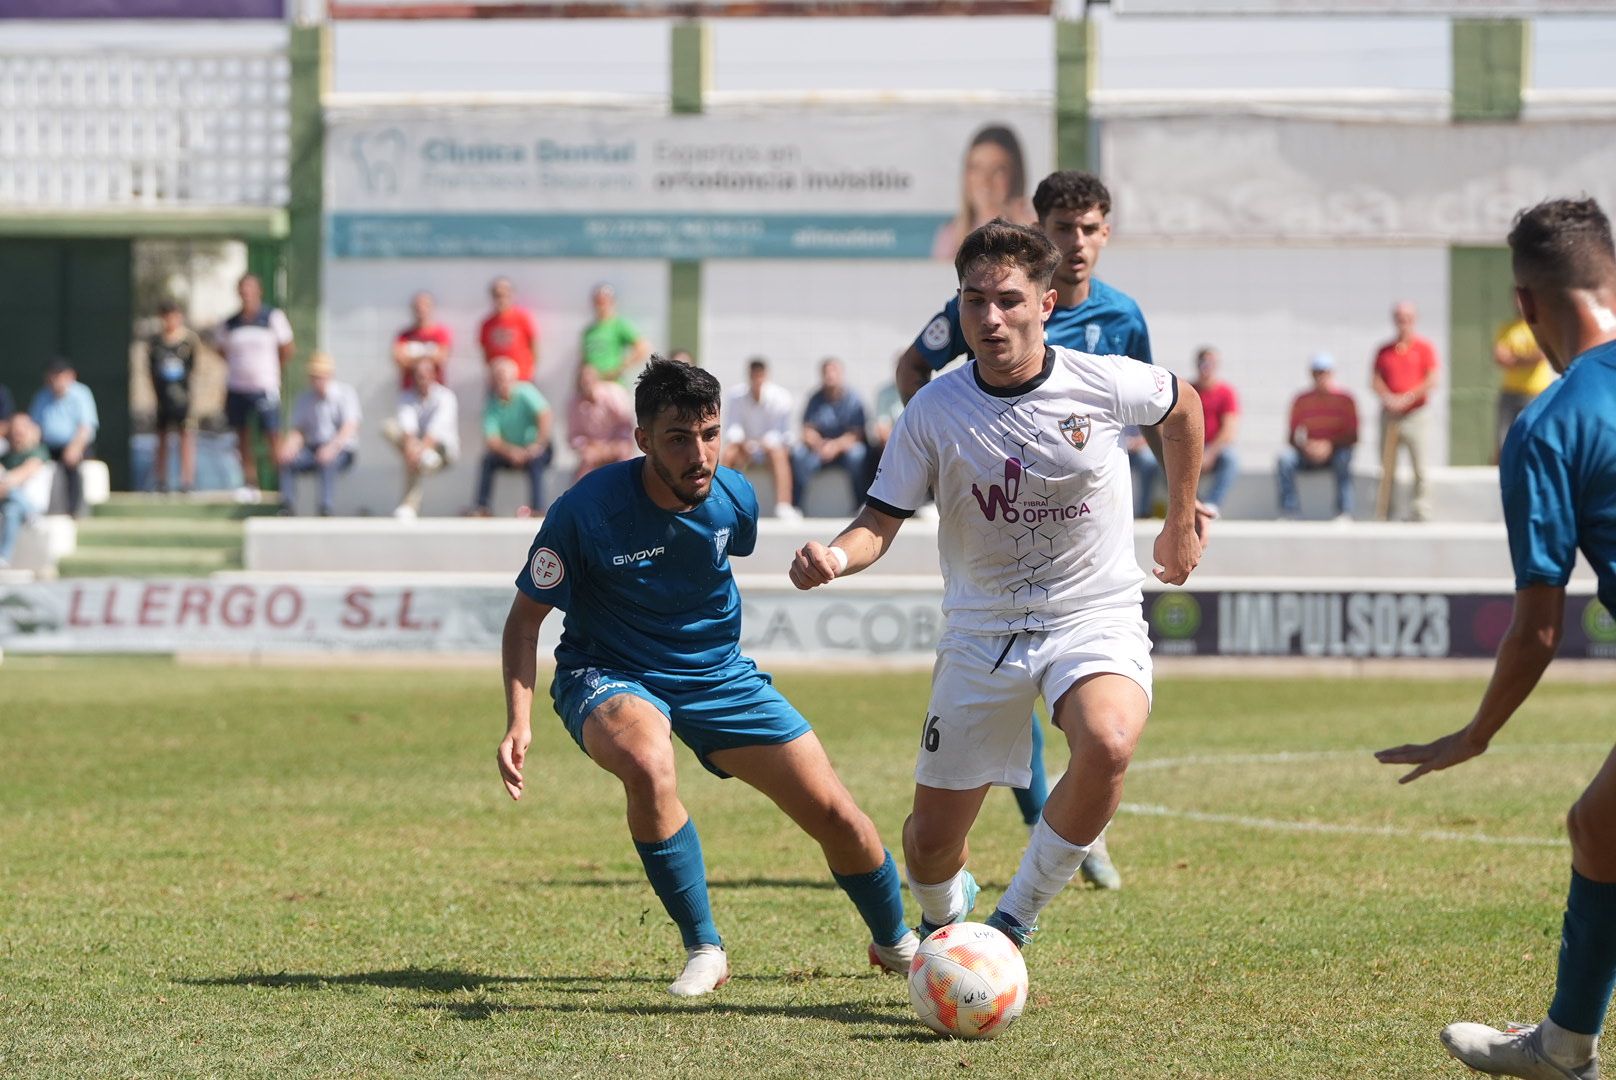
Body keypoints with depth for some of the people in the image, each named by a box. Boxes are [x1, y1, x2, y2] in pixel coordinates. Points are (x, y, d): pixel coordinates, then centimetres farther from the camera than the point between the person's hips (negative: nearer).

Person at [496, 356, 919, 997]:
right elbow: (525, 617, -13)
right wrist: (518, 722, -22)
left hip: (720, 677, 4)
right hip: (609, 678, -4)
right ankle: (703, 951, -18)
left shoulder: (734, 499, -11)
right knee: (649, 767, -39)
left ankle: (894, 942, 30)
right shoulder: (587, 511, -24)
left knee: (836, 816, -2)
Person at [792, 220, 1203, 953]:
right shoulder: (934, 411, -9)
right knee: (931, 842, 3)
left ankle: (1014, 920, -14)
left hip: (1096, 617, -1)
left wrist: (1181, 523, 18)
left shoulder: (1104, 384, -10)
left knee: (1107, 744, -35)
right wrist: (835, 556, -29)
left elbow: (1183, 405, 12)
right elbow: (880, 522, -7)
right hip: (981, 629, 1)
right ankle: (945, 918, 43)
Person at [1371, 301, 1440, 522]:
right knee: (1386, 468, 1)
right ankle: (1382, 515, 2)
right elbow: (1375, 379, 7)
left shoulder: (1424, 348, 3)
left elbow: (1432, 380, -5)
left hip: (1415, 413, -3)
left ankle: (1420, 510, -3)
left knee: (1419, 466, -7)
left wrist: (1407, 398, -12)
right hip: (1389, 414, 3)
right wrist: (1387, 397, -12)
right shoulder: (1385, 350, 13)